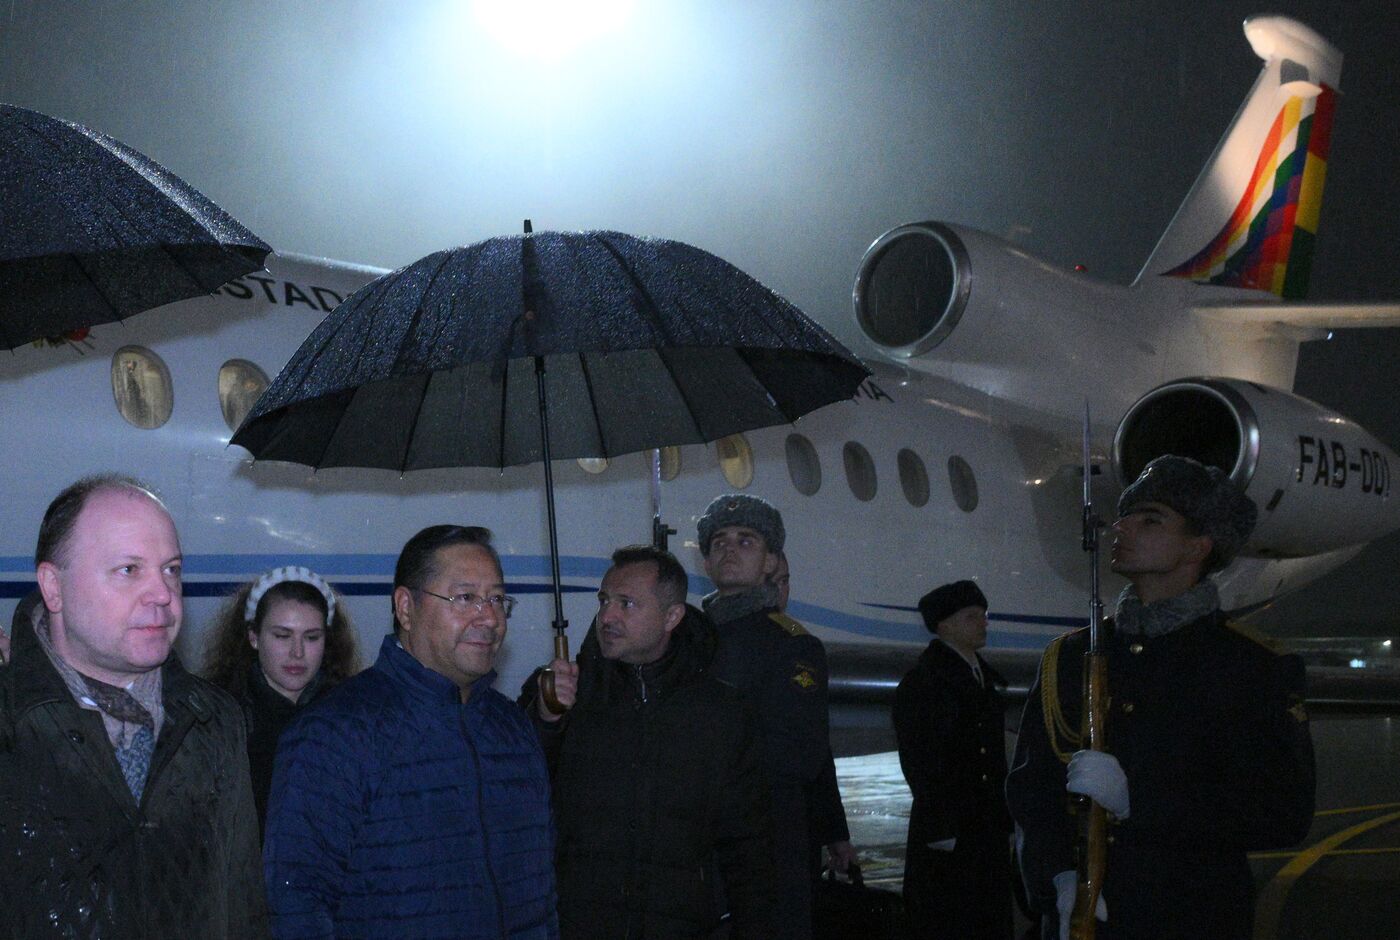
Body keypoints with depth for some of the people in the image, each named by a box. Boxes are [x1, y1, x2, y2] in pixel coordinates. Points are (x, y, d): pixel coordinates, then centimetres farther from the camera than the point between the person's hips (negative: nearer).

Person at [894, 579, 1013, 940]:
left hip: (988, 829, 8)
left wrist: (1003, 817, 12)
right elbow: (920, 764, -12)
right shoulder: (922, 682, -8)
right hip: (947, 829, -8)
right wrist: (941, 829, -16)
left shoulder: (984, 677, 15)